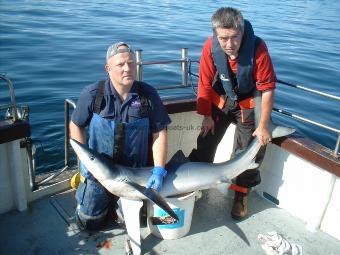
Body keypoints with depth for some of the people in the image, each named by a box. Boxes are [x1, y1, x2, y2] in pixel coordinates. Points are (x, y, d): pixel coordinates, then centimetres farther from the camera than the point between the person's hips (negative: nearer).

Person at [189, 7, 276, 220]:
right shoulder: (210, 47, -24)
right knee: (205, 143, 7)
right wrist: (207, 116, -7)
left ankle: (241, 194, 22)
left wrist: (263, 126, -18)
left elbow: (267, 89, -22)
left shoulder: (257, 48, -30)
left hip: (248, 104, -2)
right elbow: (205, 84, -12)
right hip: (220, 100, 2)